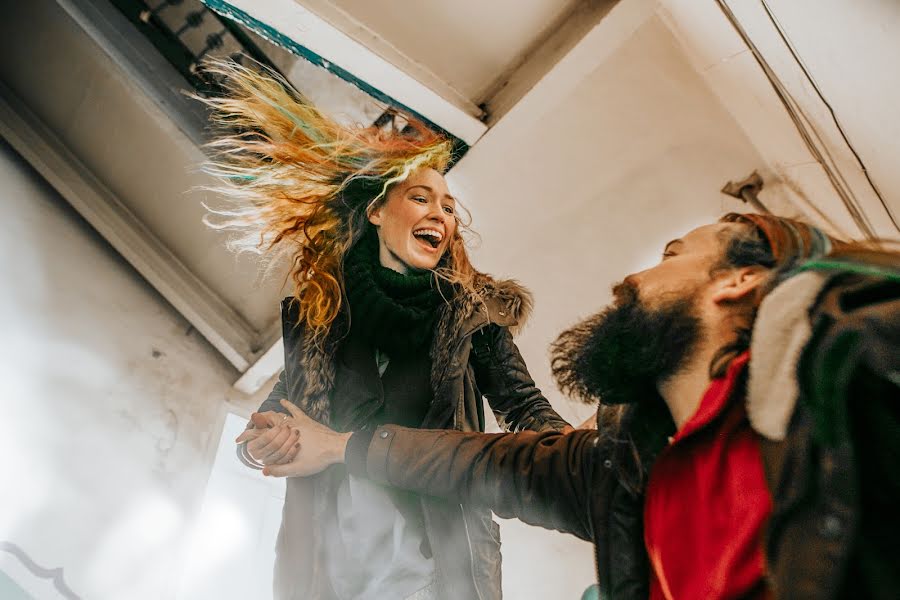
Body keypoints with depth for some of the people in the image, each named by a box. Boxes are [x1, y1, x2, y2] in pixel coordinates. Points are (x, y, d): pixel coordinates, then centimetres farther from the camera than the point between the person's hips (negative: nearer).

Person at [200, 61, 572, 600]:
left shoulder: (471, 311, 7)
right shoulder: (320, 310, 11)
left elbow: (523, 405, -2)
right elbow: (282, 408, 14)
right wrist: (259, 442, -10)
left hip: (435, 537, -1)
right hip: (325, 541, 2)